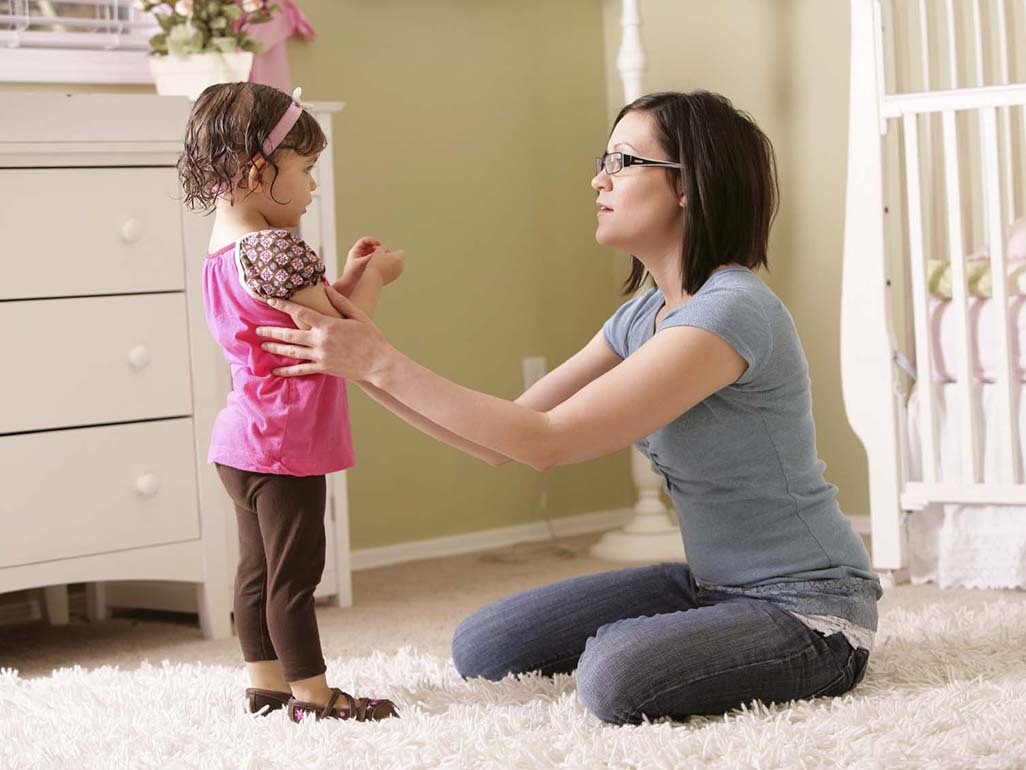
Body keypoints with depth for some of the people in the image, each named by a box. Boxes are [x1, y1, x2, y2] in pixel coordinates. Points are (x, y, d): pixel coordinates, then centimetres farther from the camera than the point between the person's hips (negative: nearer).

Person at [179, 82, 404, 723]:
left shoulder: (224, 251, 12)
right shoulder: (275, 249, -20)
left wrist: (344, 279, 12)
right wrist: (373, 279, -6)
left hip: (243, 444, 10)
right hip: (285, 445, -10)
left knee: (259, 569, 15)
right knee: (293, 575, -4)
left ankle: (267, 685, 23)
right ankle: (313, 697, 2)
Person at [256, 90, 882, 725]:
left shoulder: (732, 312, -23)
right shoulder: (644, 315, 7)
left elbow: (546, 441, -25)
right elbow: (503, 443, 4)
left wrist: (382, 362, -23)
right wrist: (364, 366, -7)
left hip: (809, 607, -8)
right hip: (713, 587, 8)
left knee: (615, 675, -33)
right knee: (481, 648, 1)